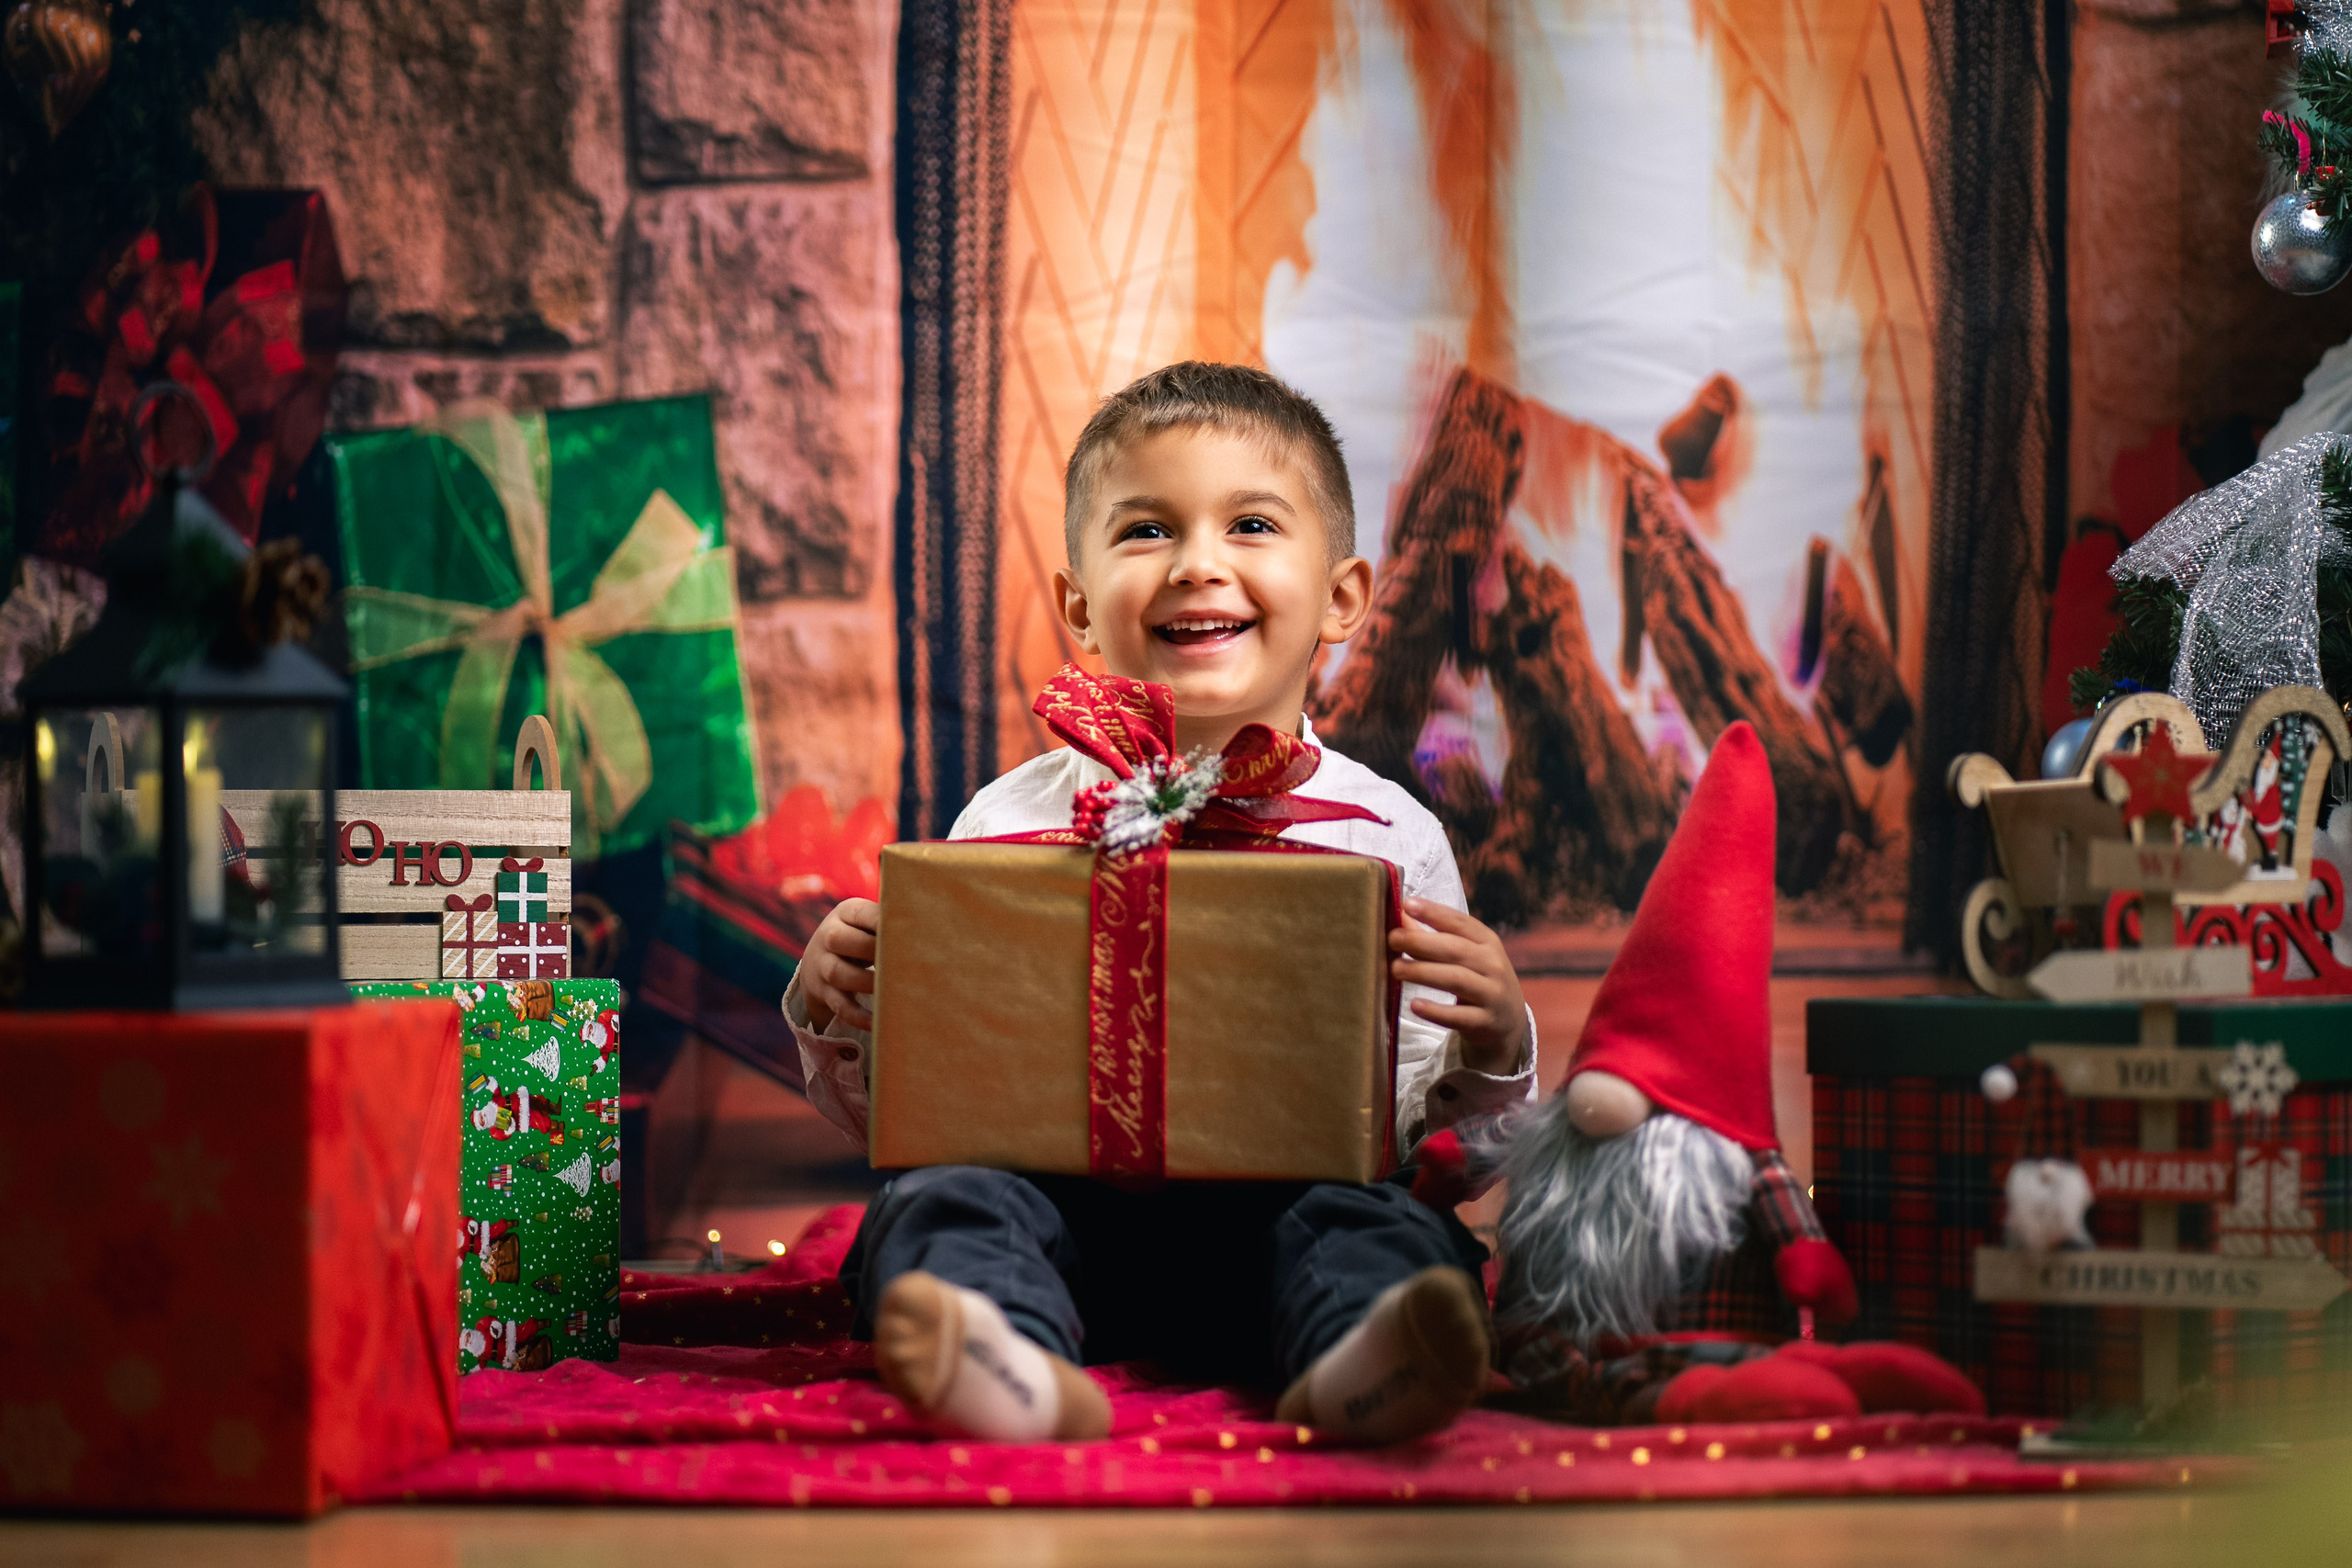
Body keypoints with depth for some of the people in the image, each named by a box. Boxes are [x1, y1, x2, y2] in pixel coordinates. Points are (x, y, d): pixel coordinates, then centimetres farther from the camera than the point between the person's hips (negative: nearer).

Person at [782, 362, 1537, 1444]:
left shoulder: (1390, 837, 8)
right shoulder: (1012, 823, 8)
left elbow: (1428, 1127, 12)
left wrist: (1490, 1050, -9)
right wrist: (836, 1018, -6)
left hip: (1277, 1201, 0)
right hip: (1059, 1200, 1)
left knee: (1384, 1221, -30)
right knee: (942, 1203, -29)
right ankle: (1025, 1371, -55)